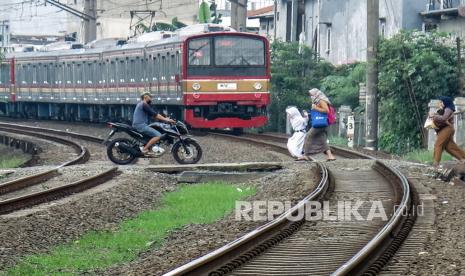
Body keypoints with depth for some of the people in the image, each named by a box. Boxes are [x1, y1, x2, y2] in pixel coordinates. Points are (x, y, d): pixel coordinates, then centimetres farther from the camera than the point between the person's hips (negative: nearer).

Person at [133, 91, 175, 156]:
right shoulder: (144, 104, -8)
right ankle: (144, 149, -21)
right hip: (141, 125, -11)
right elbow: (155, 114, -14)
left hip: (137, 125, 11)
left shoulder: (141, 104, 24)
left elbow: (152, 115, 22)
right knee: (158, 135, -20)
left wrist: (164, 119, 15)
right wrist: (166, 120, -11)